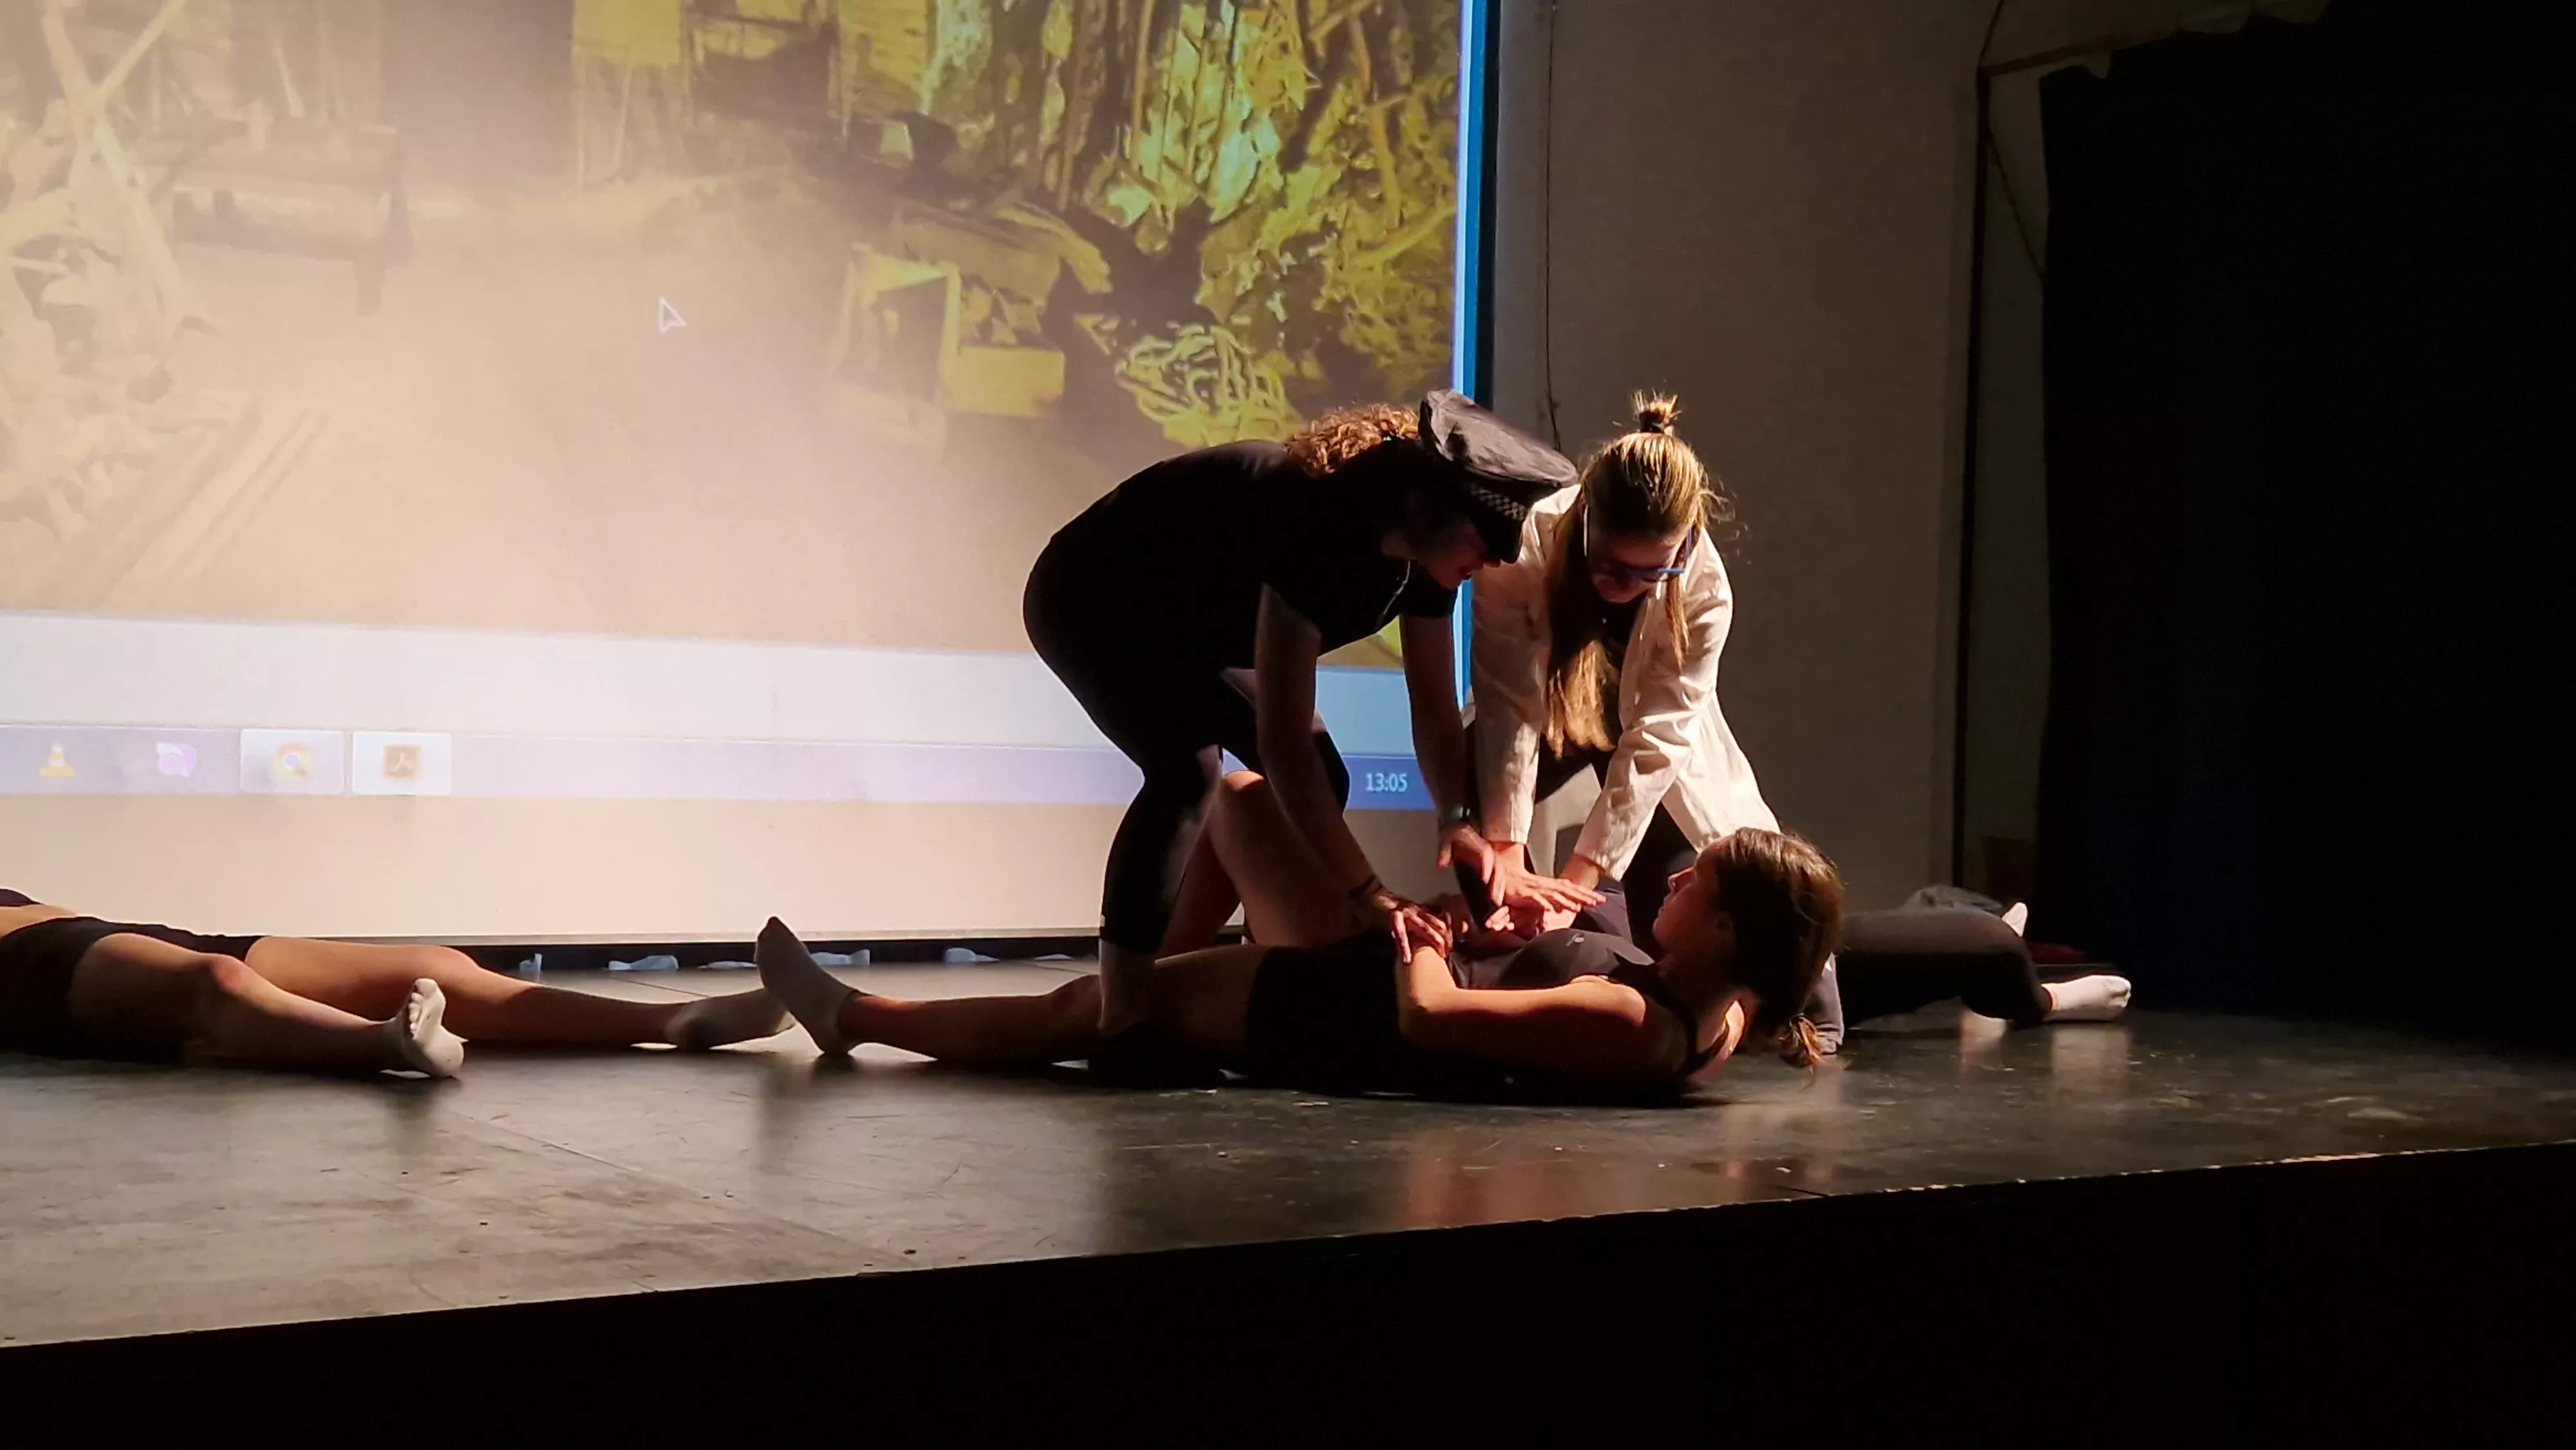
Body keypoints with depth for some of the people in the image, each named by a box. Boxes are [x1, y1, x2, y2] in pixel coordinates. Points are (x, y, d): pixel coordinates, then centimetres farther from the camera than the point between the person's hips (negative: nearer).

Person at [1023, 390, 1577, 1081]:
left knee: (1321, 778, 1)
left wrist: (1459, 819, -29)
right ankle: (1123, 1028, -27)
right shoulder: (1318, 522, -39)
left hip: (1189, 627, 9)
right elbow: (1283, 741, -41)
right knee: (1188, 768, -31)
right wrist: (1366, 893, -41)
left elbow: (1436, 716, -9)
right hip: (1091, 600, -9)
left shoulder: (1425, 556, -14)